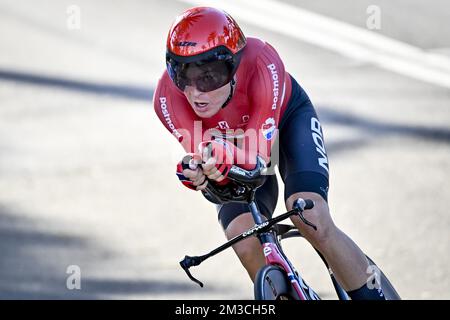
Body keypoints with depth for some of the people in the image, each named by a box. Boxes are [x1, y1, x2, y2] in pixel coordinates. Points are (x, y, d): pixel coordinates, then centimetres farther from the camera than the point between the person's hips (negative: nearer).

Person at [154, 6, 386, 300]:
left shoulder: (262, 64, -40)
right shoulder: (168, 98, -34)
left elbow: (260, 154, -38)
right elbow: (202, 158, -30)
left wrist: (228, 158, -61)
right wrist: (200, 174, -54)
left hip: (287, 118, -2)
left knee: (311, 219, -26)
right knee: (247, 245, -21)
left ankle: (373, 295, -10)